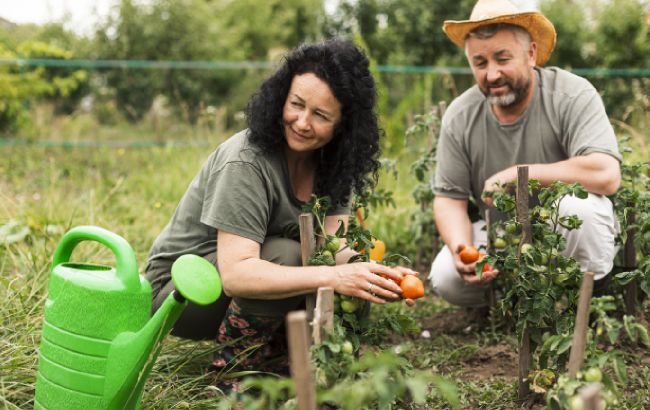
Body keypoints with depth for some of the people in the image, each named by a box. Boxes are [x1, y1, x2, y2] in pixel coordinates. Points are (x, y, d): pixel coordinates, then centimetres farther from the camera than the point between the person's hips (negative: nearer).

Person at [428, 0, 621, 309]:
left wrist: (514, 175, -27)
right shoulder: (459, 117, -8)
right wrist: (459, 248, -26)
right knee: (445, 278, -21)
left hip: (570, 236, -3)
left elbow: (606, 175, -33)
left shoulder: (572, 95, -19)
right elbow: (449, 198, -4)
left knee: (578, 204, -35)